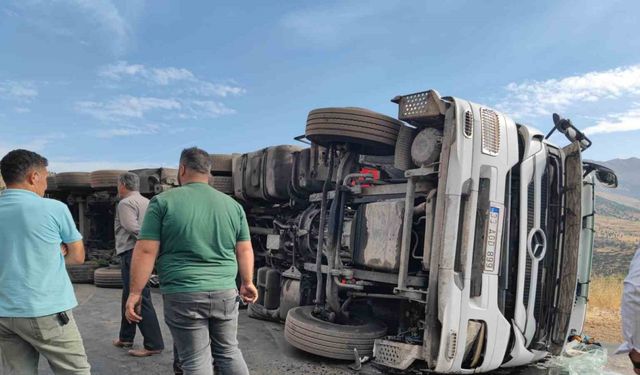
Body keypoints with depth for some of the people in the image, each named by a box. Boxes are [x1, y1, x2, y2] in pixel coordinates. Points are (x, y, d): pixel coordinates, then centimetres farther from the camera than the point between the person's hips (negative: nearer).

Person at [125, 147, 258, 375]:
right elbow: (244, 249, 9)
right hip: (226, 293, 4)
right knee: (229, 352, 18)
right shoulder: (232, 204, 5)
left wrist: (135, 293, -2)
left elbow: (145, 251, -8)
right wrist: (247, 283, 20)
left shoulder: (163, 202, -4)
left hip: (184, 296, -3)